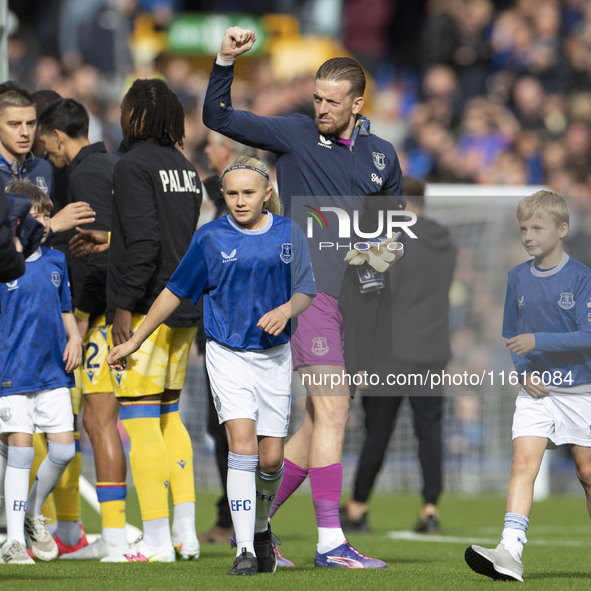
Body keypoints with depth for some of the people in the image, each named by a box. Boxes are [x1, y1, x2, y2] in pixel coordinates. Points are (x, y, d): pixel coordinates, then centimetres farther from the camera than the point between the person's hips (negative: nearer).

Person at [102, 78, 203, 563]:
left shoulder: (134, 165, -10)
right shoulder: (185, 167, 14)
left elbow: (142, 241, -19)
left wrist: (124, 304, -17)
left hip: (146, 308, -8)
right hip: (184, 305, 8)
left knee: (140, 420, -6)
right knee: (169, 417, 16)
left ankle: (157, 541, -8)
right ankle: (186, 533, 13)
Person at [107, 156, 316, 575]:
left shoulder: (289, 234, 2)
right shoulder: (211, 238, -3)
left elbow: (305, 291, 8)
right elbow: (176, 291, 6)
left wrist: (286, 310, -15)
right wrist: (135, 341, 8)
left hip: (274, 355, 2)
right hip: (228, 355, -2)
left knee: (271, 459, 3)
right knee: (242, 442, -18)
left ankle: (260, 527, 32)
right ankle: (245, 551, -20)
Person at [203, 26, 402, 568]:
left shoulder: (381, 155, 11)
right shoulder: (294, 135, 1)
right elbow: (218, 117, -1)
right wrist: (226, 61, -14)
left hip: (356, 299, 5)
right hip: (310, 288, -5)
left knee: (321, 422, 7)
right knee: (331, 411, -13)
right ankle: (331, 542, -12)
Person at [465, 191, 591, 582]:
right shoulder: (518, 278, 5)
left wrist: (538, 341, -24)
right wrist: (524, 372, -3)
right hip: (535, 391, 3)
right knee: (523, 462, -14)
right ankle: (510, 553, -26)